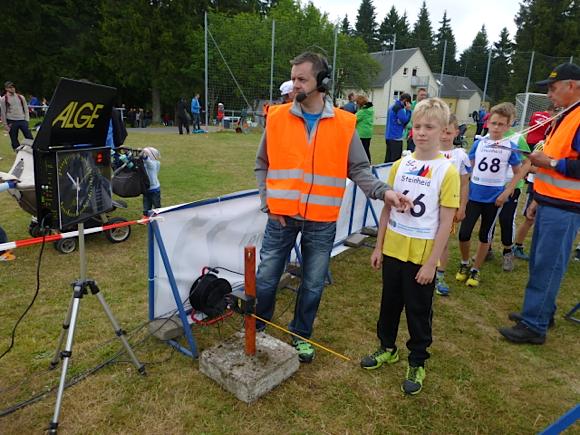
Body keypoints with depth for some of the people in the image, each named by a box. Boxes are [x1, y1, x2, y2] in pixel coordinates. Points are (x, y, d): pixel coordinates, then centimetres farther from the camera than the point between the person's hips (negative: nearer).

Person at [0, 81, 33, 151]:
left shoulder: (20, 97, 8)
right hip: (12, 122, -2)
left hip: (22, 121, 2)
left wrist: (26, 120, 1)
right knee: (14, 140, 4)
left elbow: (26, 109, 11)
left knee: (29, 137, -1)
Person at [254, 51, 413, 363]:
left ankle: (301, 335, 37)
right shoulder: (277, 117, -1)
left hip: (321, 223, 0)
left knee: (312, 285, 14)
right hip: (281, 219, 0)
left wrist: (383, 191, -16)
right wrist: (268, 202, -2)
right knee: (265, 279, 11)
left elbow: (358, 169, 1)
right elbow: (262, 165, 7)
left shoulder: (344, 124, -3)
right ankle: (254, 328, 37)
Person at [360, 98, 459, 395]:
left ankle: (417, 364, 31)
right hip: (393, 250, 4)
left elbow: (446, 222, -12)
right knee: (389, 303, 19)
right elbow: (387, 208, 6)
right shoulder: (400, 165, 0)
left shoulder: (447, 171, -12)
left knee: (419, 311, 11)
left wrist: (431, 263, -13)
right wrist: (378, 247, 5)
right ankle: (387, 348, 40)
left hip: (422, 255, -4)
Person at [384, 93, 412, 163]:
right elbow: (405, 120, -15)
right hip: (396, 138, -10)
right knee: (395, 160, -6)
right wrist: (408, 110, -9)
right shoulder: (399, 108, -14)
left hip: (389, 136, 10)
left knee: (388, 158, 13)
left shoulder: (392, 107, 16)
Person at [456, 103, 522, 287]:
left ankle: (475, 270, 26)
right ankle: (464, 264, 23)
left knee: (485, 234, 10)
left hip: (494, 198, -1)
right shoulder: (479, 143, 0)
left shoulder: (510, 147, -4)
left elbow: (518, 173, 3)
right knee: (464, 233, -3)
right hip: (473, 195, 1)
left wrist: (506, 193, -6)